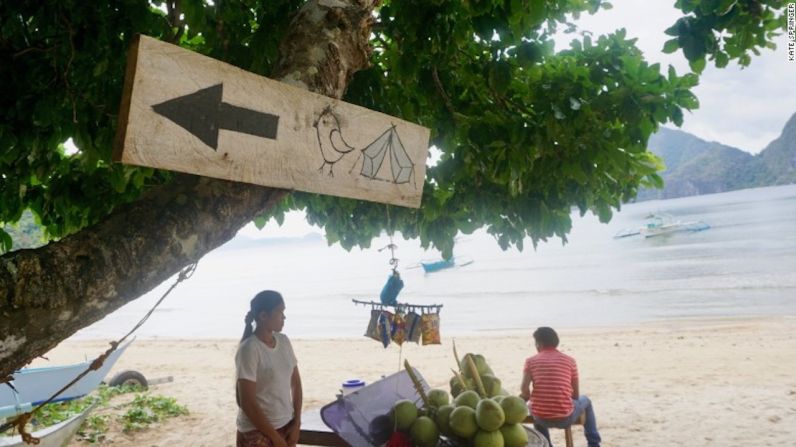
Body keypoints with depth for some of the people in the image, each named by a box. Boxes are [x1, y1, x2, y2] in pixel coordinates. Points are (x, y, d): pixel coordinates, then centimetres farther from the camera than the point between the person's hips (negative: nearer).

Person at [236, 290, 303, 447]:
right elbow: (246, 402, -20)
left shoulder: (284, 341, 3)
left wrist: (296, 423, 1)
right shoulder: (249, 349, -19)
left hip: (286, 426, 7)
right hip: (257, 433, -7)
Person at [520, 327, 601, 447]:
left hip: (541, 418, 1)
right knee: (585, 401, 31)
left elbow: (524, 389, -12)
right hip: (565, 418, 0)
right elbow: (576, 395, 6)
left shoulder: (531, 361, 0)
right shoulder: (569, 360, 2)